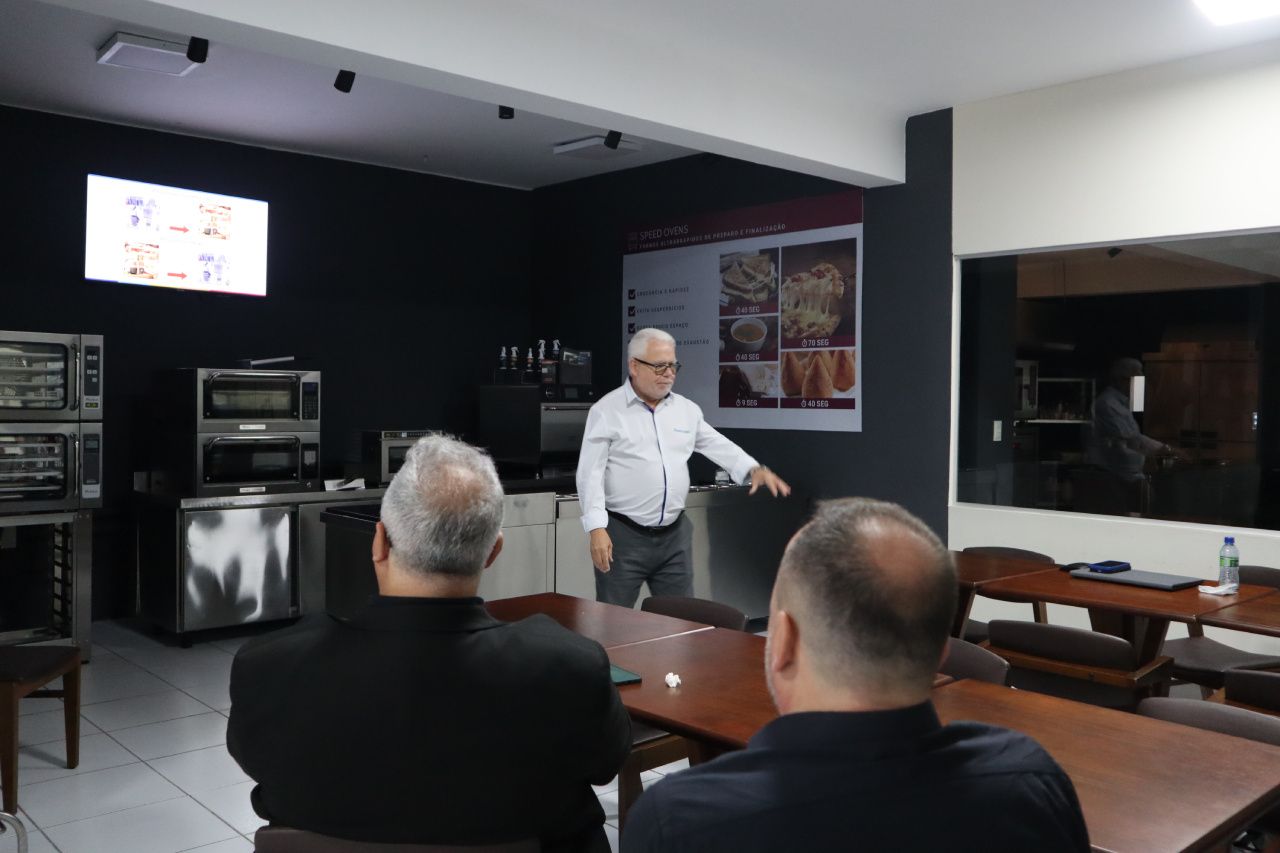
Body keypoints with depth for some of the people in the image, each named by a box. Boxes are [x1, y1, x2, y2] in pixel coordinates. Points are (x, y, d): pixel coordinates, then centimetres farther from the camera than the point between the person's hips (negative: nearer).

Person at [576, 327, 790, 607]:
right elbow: (590, 473, -11)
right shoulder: (606, 411, -6)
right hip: (623, 534, -5)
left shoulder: (686, 409, 10)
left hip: (675, 534, 5)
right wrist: (597, 529, -20)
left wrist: (755, 469, -2)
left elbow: (717, 445, 15)